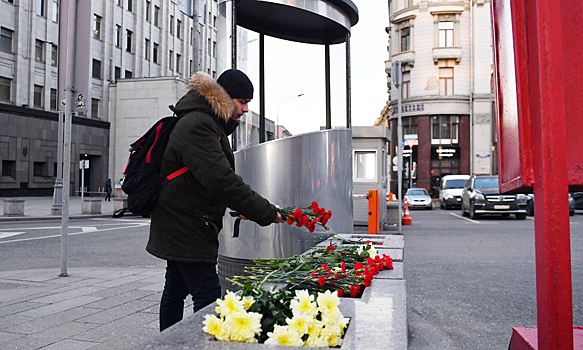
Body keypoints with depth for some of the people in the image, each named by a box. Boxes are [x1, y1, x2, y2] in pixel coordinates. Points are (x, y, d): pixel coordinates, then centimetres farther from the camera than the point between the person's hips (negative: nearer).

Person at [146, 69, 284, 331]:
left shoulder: (207, 123, 17)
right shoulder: (197, 126, -18)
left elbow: (218, 176, 20)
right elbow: (222, 180, -28)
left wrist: (241, 208, 6)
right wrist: (267, 213, -26)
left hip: (177, 228, 11)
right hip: (187, 229, -11)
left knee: (175, 291, 19)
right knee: (208, 297, -12)